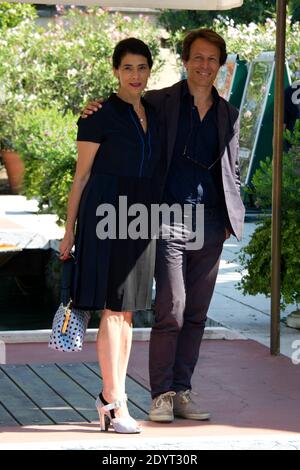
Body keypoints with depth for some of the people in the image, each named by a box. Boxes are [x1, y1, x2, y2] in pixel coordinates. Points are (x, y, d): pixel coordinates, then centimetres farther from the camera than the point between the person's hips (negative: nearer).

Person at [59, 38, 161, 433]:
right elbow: (82, 175, -3)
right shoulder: (100, 114, -4)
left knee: (127, 311, 9)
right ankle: (115, 402, -6)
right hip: (107, 212, -7)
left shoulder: (154, 115, 14)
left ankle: (111, 398, 15)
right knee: (113, 308, -8)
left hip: (141, 217, 7)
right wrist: (70, 229, -4)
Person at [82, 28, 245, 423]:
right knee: (171, 311, -8)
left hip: (211, 225, 4)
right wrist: (96, 109, -13)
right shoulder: (159, 103, 2)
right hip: (169, 220, -4)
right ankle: (161, 395, 0)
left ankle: (182, 391, 14)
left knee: (196, 314, 7)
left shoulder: (228, 114, 13)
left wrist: (232, 218, 11)